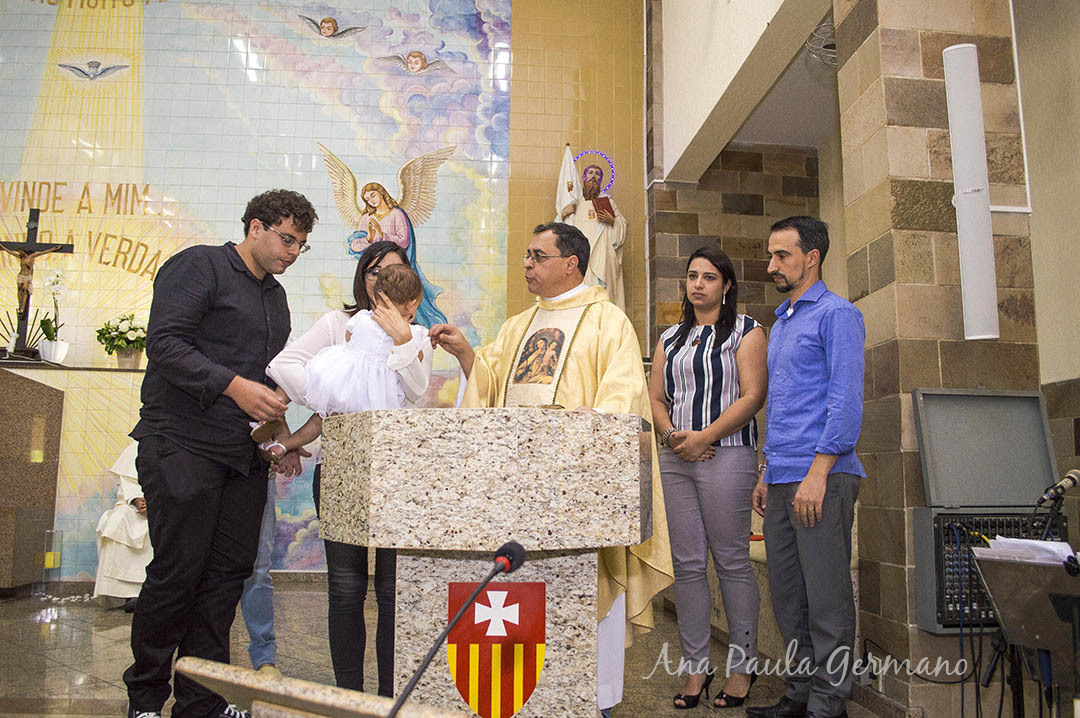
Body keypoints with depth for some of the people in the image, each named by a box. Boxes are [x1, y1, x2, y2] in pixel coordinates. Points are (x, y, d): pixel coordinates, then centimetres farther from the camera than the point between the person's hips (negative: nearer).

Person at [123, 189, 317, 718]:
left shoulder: (275, 296, 21)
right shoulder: (200, 265, -2)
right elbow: (164, 342, -15)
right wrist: (234, 385, -23)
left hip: (243, 456, 7)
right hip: (183, 447, -7)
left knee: (228, 574, 6)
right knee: (177, 574, -3)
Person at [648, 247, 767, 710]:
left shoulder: (744, 331, 4)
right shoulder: (670, 338, 19)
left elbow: (752, 395, -6)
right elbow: (656, 398, 16)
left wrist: (705, 437, -13)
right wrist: (671, 434, -3)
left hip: (726, 454, -5)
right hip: (675, 458, 5)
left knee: (732, 561, -2)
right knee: (687, 564, 5)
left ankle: (742, 664, 12)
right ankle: (696, 667, 15)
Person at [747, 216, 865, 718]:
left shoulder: (837, 315, -4)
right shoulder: (780, 324, 21)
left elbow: (846, 400, -13)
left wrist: (817, 473, -19)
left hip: (822, 478, -8)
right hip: (783, 481, 9)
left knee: (826, 594, -1)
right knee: (786, 591, 12)